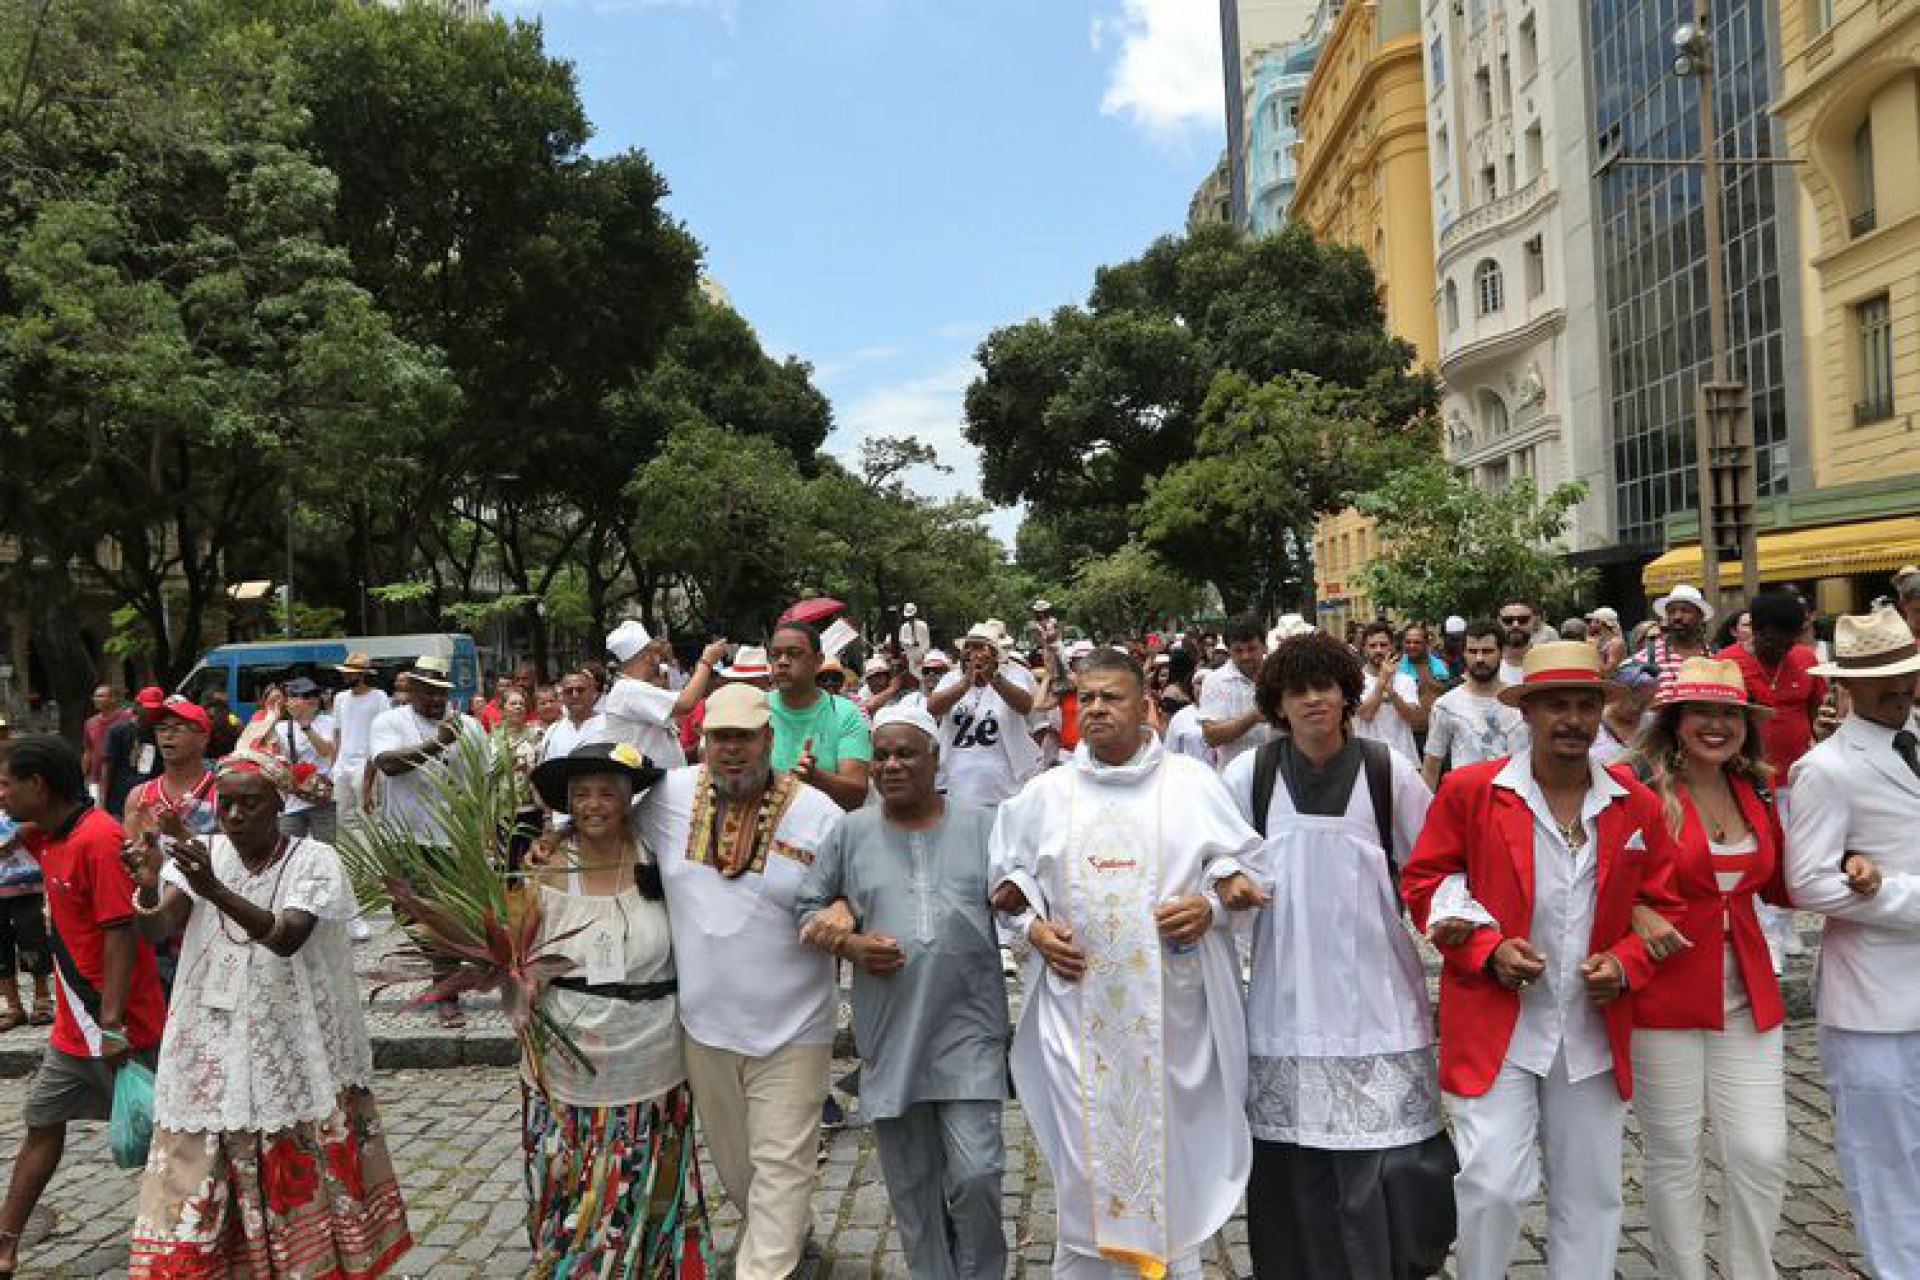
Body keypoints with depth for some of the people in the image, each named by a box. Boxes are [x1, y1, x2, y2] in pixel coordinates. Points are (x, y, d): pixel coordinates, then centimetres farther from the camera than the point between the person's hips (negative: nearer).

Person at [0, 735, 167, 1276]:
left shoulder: (98, 839, -22)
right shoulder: (48, 837, 5)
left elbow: (121, 933, -24)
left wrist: (111, 1023, -25)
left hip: (119, 1026, -9)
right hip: (74, 1024, 9)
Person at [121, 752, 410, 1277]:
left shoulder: (314, 860, -9)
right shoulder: (201, 854, 1)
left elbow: (287, 938, -25)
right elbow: (155, 931, -11)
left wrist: (215, 890, -38)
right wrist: (148, 886, -32)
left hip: (295, 1054, -2)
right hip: (213, 1054, 3)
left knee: (303, 1187, 7)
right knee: (193, 1189, 5)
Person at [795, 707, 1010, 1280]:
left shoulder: (981, 825, 1)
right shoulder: (850, 832, 3)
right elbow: (806, 906, 8)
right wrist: (851, 945, -7)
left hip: (968, 1025, -1)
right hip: (890, 1032, 2)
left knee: (976, 1174, -6)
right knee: (911, 1182, 12)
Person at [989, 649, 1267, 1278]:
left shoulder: (1191, 781, 2)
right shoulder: (1046, 793, 8)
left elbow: (1244, 866, 5)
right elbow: (1010, 876, 15)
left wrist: (1210, 906, -13)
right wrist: (1034, 926, -3)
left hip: (1172, 1008, -1)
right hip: (1079, 1008, 1)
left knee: (1173, 1147, 6)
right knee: (1087, 1155, 5)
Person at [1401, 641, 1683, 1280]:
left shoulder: (1637, 805, 3)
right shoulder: (1468, 790, -7)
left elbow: (1663, 904, 11)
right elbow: (1422, 881, 0)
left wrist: (1625, 963, -7)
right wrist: (1486, 947, -13)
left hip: (1595, 1030, 4)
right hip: (1494, 1027, -3)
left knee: (1589, 1193, 15)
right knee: (1493, 1184, -8)